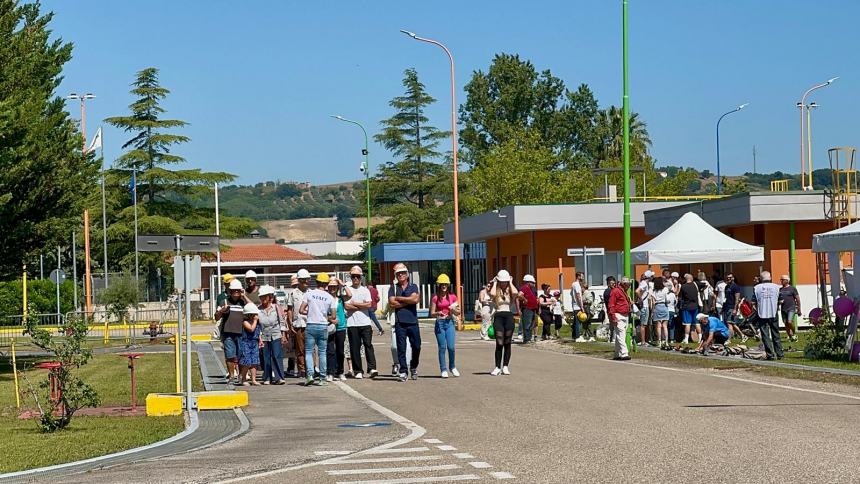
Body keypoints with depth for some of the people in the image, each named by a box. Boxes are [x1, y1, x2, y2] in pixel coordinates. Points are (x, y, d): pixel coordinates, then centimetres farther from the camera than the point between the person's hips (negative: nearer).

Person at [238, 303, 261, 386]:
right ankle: (243, 380, 7)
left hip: (255, 343, 7)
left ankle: (253, 379, 8)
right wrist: (255, 320, -17)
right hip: (246, 343, -7)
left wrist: (260, 341, 13)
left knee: (254, 362, 4)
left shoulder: (257, 322, 12)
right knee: (246, 363, -5)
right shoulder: (245, 322, -10)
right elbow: (252, 329, -25)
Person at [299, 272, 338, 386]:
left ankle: (310, 375, -12)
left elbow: (301, 310, -4)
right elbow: (333, 316, 0)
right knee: (322, 353, 8)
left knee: (309, 352, 5)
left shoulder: (309, 293, -2)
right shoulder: (330, 298, 2)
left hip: (311, 326, -1)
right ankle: (322, 378, 8)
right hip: (323, 326, 1)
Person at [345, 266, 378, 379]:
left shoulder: (365, 290, 11)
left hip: (365, 323, 0)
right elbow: (347, 307, -6)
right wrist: (362, 305, -4)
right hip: (352, 324, 0)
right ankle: (358, 371, 3)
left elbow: (369, 304, -3)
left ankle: (372, 368, -14)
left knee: (368, 344, -9)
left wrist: (354, 304, -3)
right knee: (355, 348, 0)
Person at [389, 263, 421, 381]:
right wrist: (408, 301, -5)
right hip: (400, 323, -1)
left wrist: (399, 298, -4)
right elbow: (392, 303, -6)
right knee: (401, 348, -2)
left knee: (416, 346, 1)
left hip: (413, 322, 1)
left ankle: (413, 367, 23)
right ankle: (403, 371, 2)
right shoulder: (393, 288, 9)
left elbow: (415, 299, -9)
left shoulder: (413, 287, 10)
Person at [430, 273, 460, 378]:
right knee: (442, 347, -1)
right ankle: (443, 370, 8)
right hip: (440, 323, -1)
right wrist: (438, 313, -20)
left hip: (449, 323, 1)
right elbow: (432, 313, 1)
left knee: (451, 347, -6)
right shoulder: (435, 298, 0)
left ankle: (452, 367, 15)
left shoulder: (452, 297, 7)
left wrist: (453, 310, -10)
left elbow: (457, 313, 11)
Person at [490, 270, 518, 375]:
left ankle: (505, 366, 12)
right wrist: (495, 283, -4)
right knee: (499, 343, -6)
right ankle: (497, 367, -3)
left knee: (507, 343, 5)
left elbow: (515, 293, -16)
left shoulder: (510, 291, 9)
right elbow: (492, 294, -19)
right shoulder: (496, 291, 6)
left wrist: (510, 282, -1)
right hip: (498, 316, -1)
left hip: (509, 316, 2)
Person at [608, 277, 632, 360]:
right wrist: (613, 318, -19)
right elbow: (611, 305, -15)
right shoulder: (615, 291, -9)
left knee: (620, 337, 10)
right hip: (618, 316, -10)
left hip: (625, 316, 10)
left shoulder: (624, 292, 22)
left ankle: (617, 354, 14)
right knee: (621, 336, -14)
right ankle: (624, 354, -19)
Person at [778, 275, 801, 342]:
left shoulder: (792, 288, 1)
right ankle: (790, 337, 12)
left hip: (791, 309, -5)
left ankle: (794, 334, 1)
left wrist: (799, 309, -1)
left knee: (790, 322, -19)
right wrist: (779, 302, -3)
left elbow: (797, 299, 2)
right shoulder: (780, 290, 14)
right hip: (783, 309, 5)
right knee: (786, 324, 3)